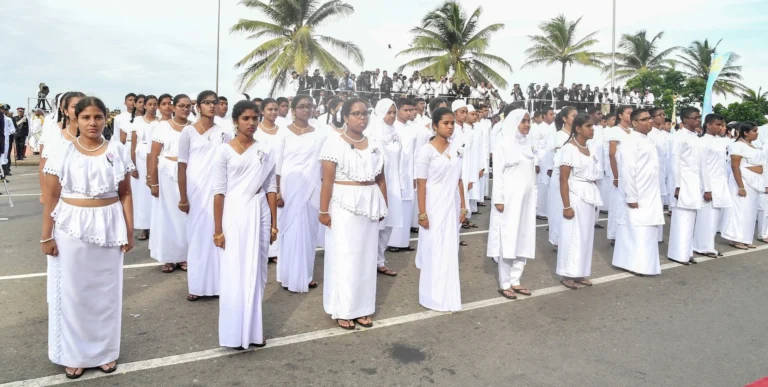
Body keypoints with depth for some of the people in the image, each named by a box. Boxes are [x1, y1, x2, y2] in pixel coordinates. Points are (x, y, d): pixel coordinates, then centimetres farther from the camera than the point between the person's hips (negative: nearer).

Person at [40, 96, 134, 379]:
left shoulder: (118, 151, 0)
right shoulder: (62, 153, -3)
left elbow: (125, 194, 3)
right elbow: (51, 198, -1)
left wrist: (129, 231, 0)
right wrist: (46, 236, -3)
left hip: (108, 228, 1)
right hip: (70, 228, -1)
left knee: (106, 291, 11)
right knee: (72, 292, 9)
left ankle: (105, 351, 27)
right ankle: (74, 354, 25)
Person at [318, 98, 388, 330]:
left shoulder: (375, 146, 9)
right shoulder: (334, 144, -7)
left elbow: (381, 180, 12)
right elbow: (327, 181, -11)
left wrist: (384, 206, 10)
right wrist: (324, 210, -14)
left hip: (369, 206, 5)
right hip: (343, 206, -5)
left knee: (366, 257, 11)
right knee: (343, 258, 3)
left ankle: (362, 308, 23)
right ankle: (343, 310, 15)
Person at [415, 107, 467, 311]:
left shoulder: (456, 150, 8)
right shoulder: (426, 150, -10)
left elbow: (458, 181, 11)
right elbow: (421, 184, -12)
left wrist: (462, 207, 9)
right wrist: (422, 213, -14)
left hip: (452, 207, 6)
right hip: (434, 207, -6)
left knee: (450, 251, 12)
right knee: (434, 251, 2)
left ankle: (447, 295, 25)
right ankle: (435, 298, 14)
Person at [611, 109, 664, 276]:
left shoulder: (647, 141, 15)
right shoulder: (630, 141, -14)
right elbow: (627, 171, -20)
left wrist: (656, 197, 17)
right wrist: (631, 197, -22)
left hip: (650, 197, 9)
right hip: (637, 198, -9)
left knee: (647, 232, 11)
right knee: (637, 232, -6)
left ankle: (641, 263, 20)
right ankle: (634, 264, 2)